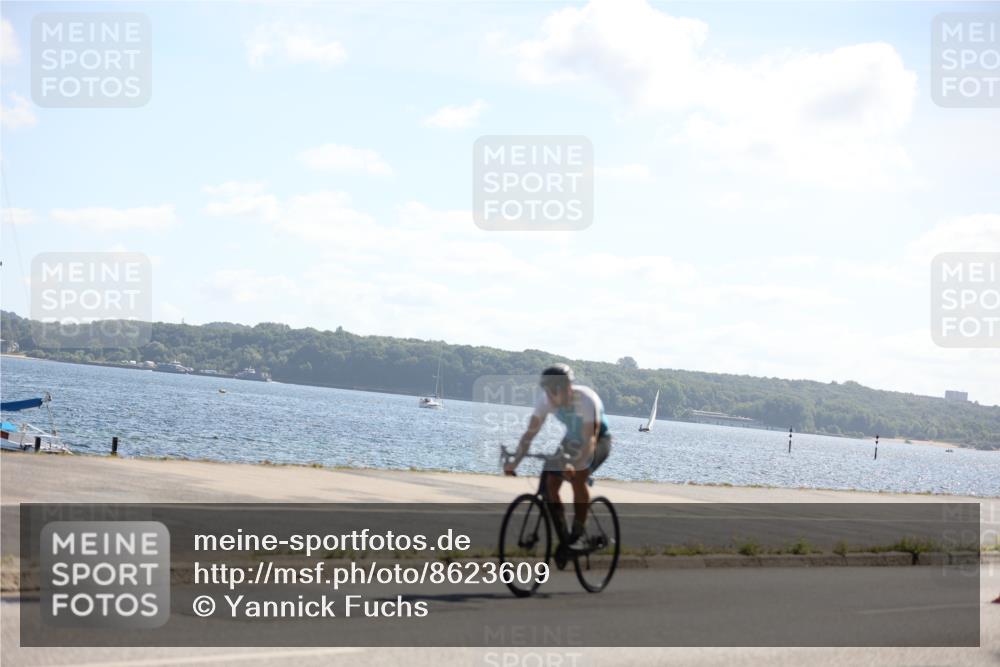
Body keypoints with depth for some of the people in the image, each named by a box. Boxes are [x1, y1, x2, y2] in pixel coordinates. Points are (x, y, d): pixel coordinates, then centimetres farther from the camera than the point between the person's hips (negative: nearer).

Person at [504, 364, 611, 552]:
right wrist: (515, 462, -30)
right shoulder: (545, 399, -21)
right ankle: (562, 537, 0)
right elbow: (530, 432, -19)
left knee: (577, 477, -29)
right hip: (572, 441, 5)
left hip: (598, 440, -5)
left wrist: (574, 465, -54)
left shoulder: (586, 400, -35)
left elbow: (590, 440, -39)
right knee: (550, 482, -13)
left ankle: (577, 536, -17)